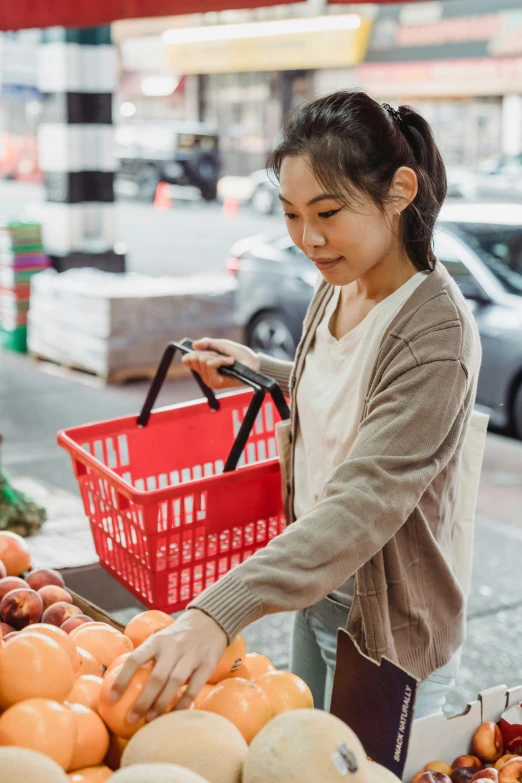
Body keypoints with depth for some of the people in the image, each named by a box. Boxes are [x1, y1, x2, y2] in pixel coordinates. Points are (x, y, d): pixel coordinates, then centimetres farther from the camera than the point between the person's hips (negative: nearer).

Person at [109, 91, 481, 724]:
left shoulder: (438, 337, -29)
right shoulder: (336, 288, -3)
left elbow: (363, 505, -39)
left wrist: (218, 614, -48)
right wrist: (257, 370, 3)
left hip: (386, 628, -8)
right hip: (314, 590, 8)